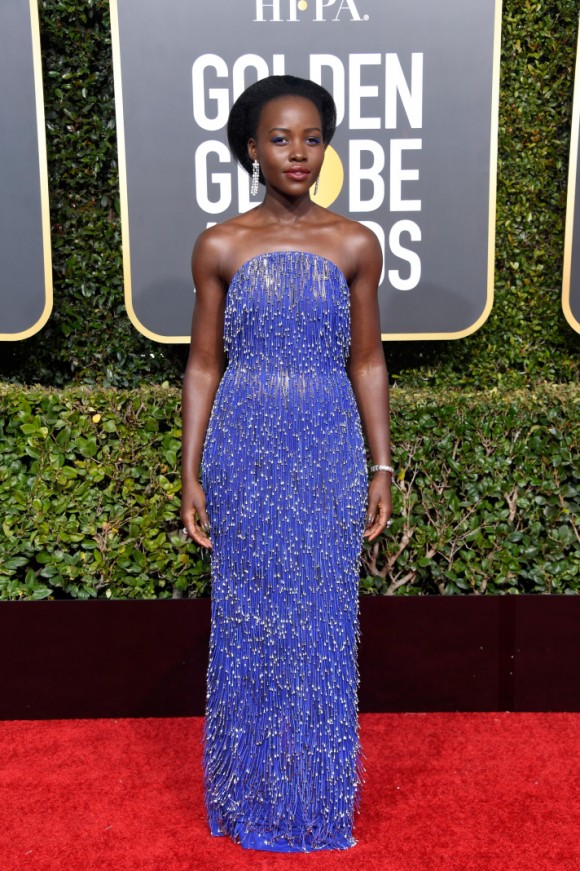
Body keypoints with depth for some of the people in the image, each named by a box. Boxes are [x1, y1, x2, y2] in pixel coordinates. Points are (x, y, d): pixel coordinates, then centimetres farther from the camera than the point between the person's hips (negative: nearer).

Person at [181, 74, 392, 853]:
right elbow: (204, 365, 3)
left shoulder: (355, 244, 2)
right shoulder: (220, 247, 1)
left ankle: (320, 790, 29)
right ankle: (254, 795, 29)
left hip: (330, 452, 1)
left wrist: (382, 467, 2)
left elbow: (367, 362, 5)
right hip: (244, 453, 0)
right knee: (248, 621, 8)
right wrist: (191, 473, -1)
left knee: (324, 623, 7)